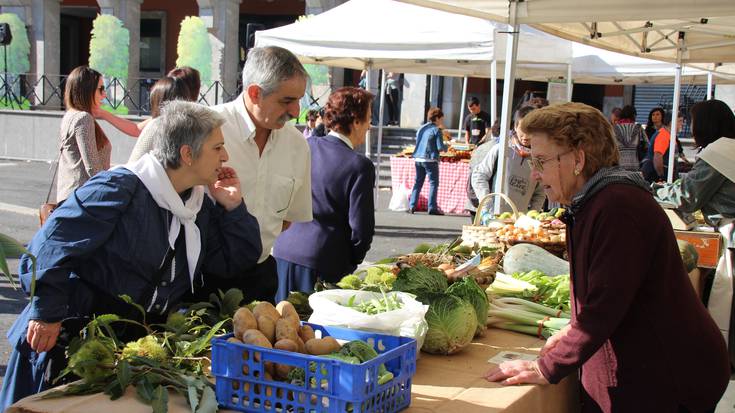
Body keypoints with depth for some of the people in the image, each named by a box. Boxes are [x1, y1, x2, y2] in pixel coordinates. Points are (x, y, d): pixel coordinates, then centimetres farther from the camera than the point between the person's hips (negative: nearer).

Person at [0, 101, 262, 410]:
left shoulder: (202, 206, 7)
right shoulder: (118, 188, -18)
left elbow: (241, 259, 9)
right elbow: (53, 243, -21)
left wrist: (233, 207, -3)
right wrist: (47, 314, -22)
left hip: (139, 342, 7)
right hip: (72, 337, -6)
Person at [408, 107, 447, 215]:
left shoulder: (421, 128, 12)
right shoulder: (437, 130, -7)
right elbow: (440, 147, -12)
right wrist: (446, 147, 10)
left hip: (418, 159, 6)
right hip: (430, 160, -6)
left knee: (418, 183, 13)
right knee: (433, 183, 1)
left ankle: (412, 206, 9)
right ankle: (432, 208, -2)